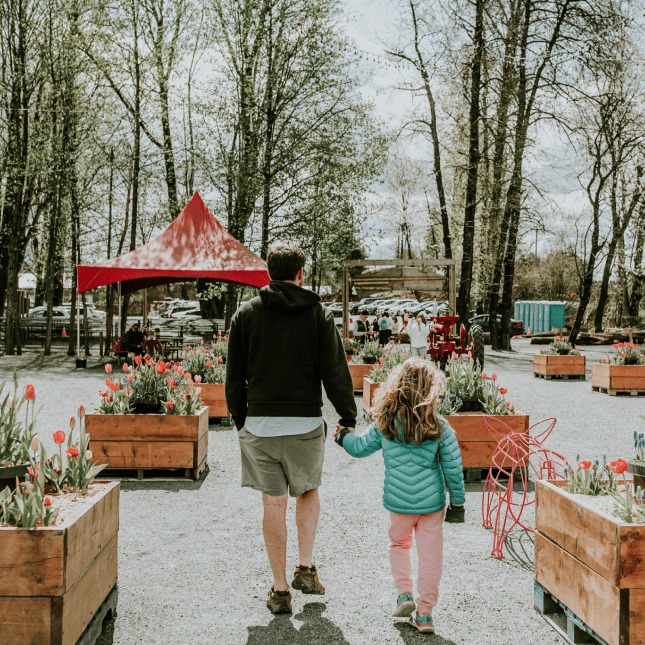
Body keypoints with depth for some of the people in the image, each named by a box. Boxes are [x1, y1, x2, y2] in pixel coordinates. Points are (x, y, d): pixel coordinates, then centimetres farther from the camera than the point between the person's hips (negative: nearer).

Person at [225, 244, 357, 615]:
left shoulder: (246, 314, 3)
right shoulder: (319, 313, -2)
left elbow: (234, 375, 6)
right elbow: (336, 372, -5)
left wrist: (240, 418, 17)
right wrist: (349, 418, 5)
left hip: (259, 423, 1)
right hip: (306, 422, -1)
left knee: (274, 504, 8)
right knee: (308, 492, 22)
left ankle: (280, 590, 14)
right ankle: (307, 568, 17)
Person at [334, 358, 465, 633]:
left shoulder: (385, 424, -7)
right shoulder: (440, 427, -11)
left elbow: (361, 447, 8)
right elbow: (453, 467, -7)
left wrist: (344, 436, 29)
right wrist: (457, 499, 7)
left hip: (398, 501, 1)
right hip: (432, 502, -1)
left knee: (399, 543, 26)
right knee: (430, 554, 10)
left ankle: (404, 593, 14)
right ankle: (424, 613, 15)